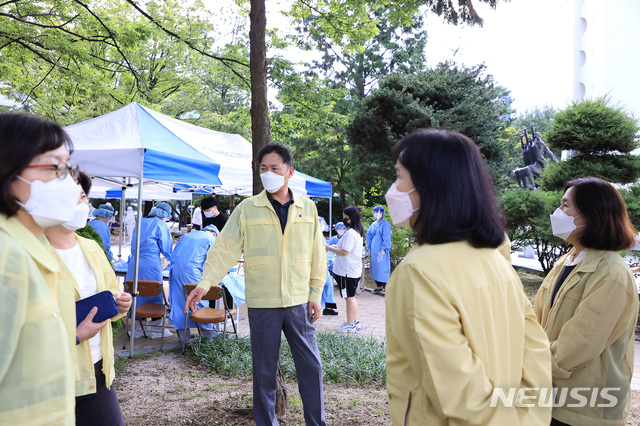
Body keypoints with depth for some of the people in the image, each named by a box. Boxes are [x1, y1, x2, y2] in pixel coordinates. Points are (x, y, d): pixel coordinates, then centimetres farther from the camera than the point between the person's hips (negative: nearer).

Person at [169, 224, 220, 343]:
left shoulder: (186, 235, 26)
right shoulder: (210, 239, 8)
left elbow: (173, 255, 26)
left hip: (175, 269, 6)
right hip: (191, 270, -6)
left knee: (178, 299, 8)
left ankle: (182, 333, 11)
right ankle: (207, 328, 12)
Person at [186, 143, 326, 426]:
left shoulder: (307, 207, 3)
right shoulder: (246, 209, -2)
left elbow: (317, 254, 6)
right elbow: (224, 248, -5)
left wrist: (316, 294, 5)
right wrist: (205, 283, -17)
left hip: (298, 302, 2)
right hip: (262, 304, -1)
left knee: (311, 366, 9)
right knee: (264, 371, 11)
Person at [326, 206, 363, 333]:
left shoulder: (350, 233, -20)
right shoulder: (357, 232, 13)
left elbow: (344, 252, -22)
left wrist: (330, 248, -10)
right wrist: (336, 247, 16)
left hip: (347, 271, -10)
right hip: (354, 270, 10)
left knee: (349, 297, -2)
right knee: (351, 297, 18)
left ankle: (350, 325, 6)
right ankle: (355, 322, 26)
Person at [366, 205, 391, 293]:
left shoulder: (385, 224, -6)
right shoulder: (373, 225, 14)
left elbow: (386, 238, -11)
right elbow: (369, 237, 19)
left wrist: (383, 249, -18)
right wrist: (369, 249, 13)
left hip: (381, 251, -7)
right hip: (374, 250, 7)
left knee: (382, 267, -7)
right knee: (375, 267, 8)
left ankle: (384, 287, -2)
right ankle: (378, 286, 15)